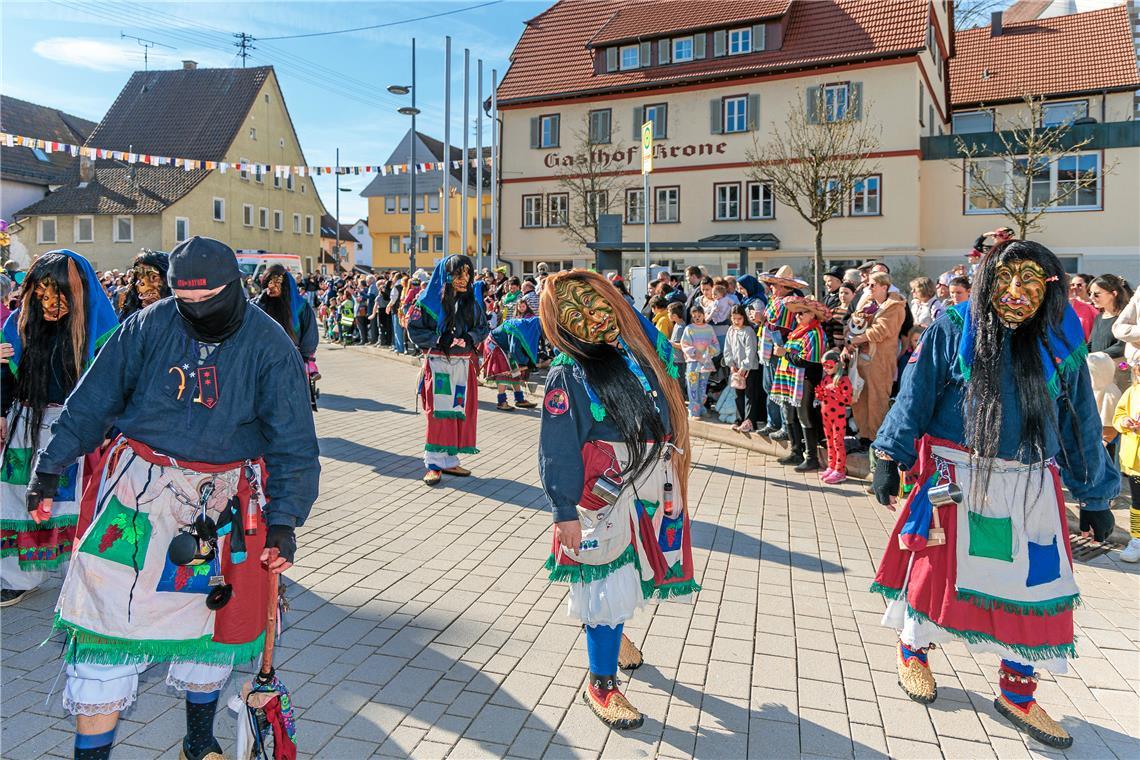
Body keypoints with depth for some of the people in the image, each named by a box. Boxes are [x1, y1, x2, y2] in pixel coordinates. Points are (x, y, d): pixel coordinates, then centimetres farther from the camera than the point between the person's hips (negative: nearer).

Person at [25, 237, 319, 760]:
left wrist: (283, 521, -16)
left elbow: (292, 442, -9)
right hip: (137, 488, 0)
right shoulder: (148, 326, -5)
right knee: (109, 619, -3)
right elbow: (91, 403, 4)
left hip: (223, 497, 1)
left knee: (212, 616, 14)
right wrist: (49, 469, 0)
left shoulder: (270, 346, -8)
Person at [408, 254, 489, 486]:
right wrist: (440, 340, -16)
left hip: (464, 364, 4)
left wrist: (469, 338, -9)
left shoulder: (472, 300, 6)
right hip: (437, 363, -4)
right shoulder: (430, 299, -6)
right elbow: (414, 328, -6)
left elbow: (483, 327, 10)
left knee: (459, 412, 6)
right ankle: (434, 464, 4)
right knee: (438, 413, -4)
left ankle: (449, 460, 17)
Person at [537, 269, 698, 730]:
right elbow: (557, 452, -13)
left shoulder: (634, 354, 4)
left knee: (631, 572, 20)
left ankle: (610, 629, 48)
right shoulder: (566, 377, -12)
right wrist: (565, 512, -15)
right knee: (609, 585, -1)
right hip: (604, 498, -6)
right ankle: (601, 684, 16)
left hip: (652, 492, 6)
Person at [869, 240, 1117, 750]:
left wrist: (1096, 497, 13)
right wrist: (890, 459, -9)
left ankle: (1017, 697, 27)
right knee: (937, 569, 9)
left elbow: (1081, 427, 10)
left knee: (1035, 587, 7)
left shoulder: (1062, 346, 4)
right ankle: (912, 652, 35)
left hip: (1032, 489, 3)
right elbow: (914, 398, -5)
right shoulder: (953, 331, -5)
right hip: (957, 480, -3)